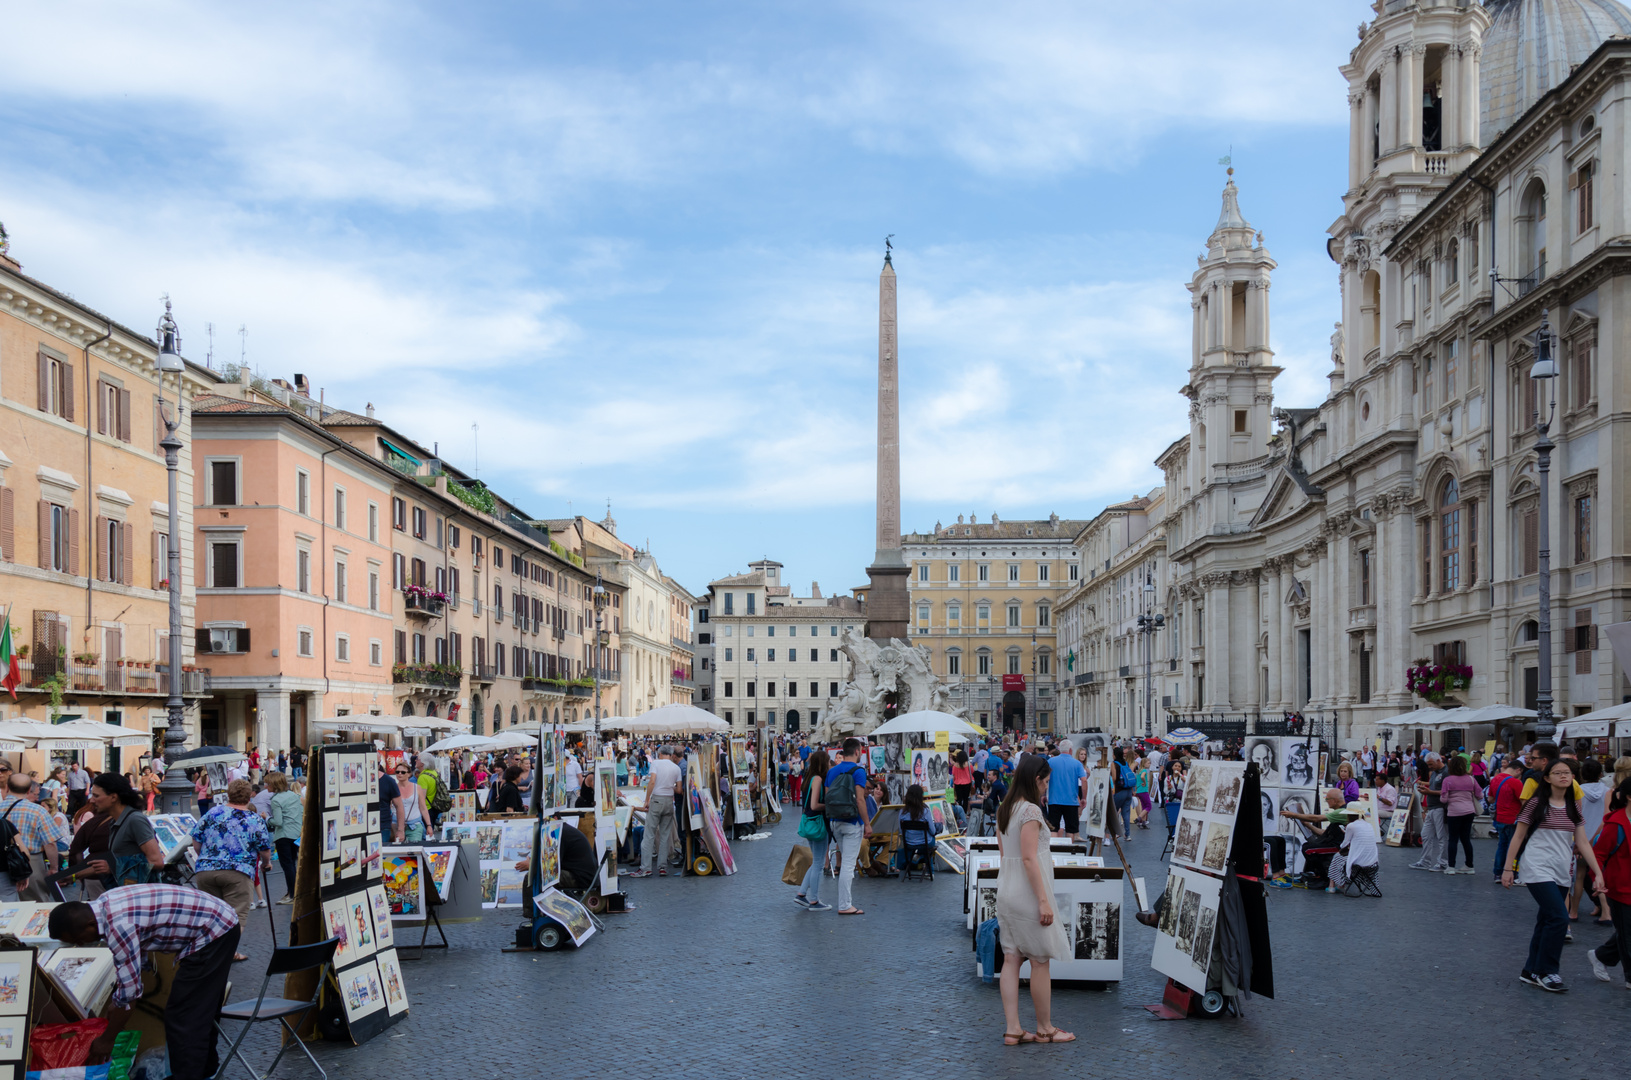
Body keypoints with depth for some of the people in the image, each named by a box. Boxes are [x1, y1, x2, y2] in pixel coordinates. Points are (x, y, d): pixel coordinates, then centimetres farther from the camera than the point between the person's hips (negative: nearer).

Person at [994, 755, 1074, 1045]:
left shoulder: (1003, 810, 11)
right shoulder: (1031, 810, -15)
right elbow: (1029, 858, -20)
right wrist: (1044, 901, -20)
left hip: (1006, 890, 9)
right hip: (1027, 892, -9)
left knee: (1011, 959, 6)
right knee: (1040, 961, 2)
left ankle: (1012, 1029, 7)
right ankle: (1044, 1029, 10)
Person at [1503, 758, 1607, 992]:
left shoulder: (1573, 807, 10)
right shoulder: (1537, 803, -4)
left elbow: (1583, 843, 9)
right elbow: (1518, 836, -1)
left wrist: (1598, 873, 2)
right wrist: (1508, 868, -3)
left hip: (1561, 872, 6)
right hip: (1538, 869, -5)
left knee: (1546, 922, 8)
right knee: (1559, 917, -16)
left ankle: (1531, 972, 18)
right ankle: (1546, 972, -4)